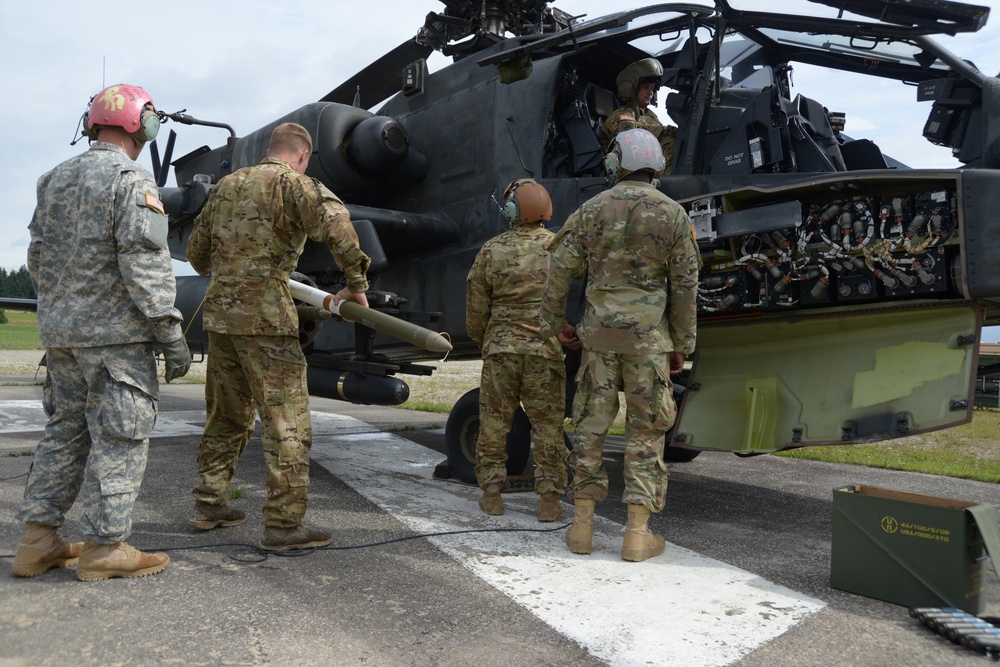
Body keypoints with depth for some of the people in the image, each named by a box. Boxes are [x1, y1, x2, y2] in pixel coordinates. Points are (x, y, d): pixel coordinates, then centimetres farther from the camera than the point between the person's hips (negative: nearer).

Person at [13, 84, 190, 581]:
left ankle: (38, 541, 19)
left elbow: (38, 257, 18)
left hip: (59, 331, 8)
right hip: (115, 334, -8)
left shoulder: (56, 179, 14)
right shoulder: (131, 181, -11)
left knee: (66, 430, 15)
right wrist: (170, 333, -17)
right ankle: (104, 547, 4)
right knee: (118, 436, -1)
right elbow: (145, 264, -19)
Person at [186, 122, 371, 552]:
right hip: (264, 316, -8)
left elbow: (197, 252, 25)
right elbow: (334, 222, -23)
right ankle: (283, 524, 0)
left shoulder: (227, 184, 18)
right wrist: (356, 283, -15)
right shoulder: (291, 182, -3)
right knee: (287, 420, -2)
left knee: (228, 415, 19)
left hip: (219, 314, 8)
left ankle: (208, 505, 28)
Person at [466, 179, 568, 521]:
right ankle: (549, 497, 10)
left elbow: (476, 305, 5)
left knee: (493, 422, 11)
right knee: (548, 425, 7)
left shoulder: (492, 250, -1)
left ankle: (491, 492, 17)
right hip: (546, 350, 0)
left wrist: (482, 341, 20)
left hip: (500, 348, 1)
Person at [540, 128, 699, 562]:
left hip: (599, 334, 1)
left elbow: (560, 271, 1)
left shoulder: (591, 210, 2)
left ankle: (582, 525, 12)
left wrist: (555, 323, 12)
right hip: (648, 337, -1)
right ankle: (637, 534, 5)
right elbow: (685, 286, 0)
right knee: (646, 430, 5)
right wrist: (681, 344, 7)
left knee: (591, 424, 8)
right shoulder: (673, 214, 1)